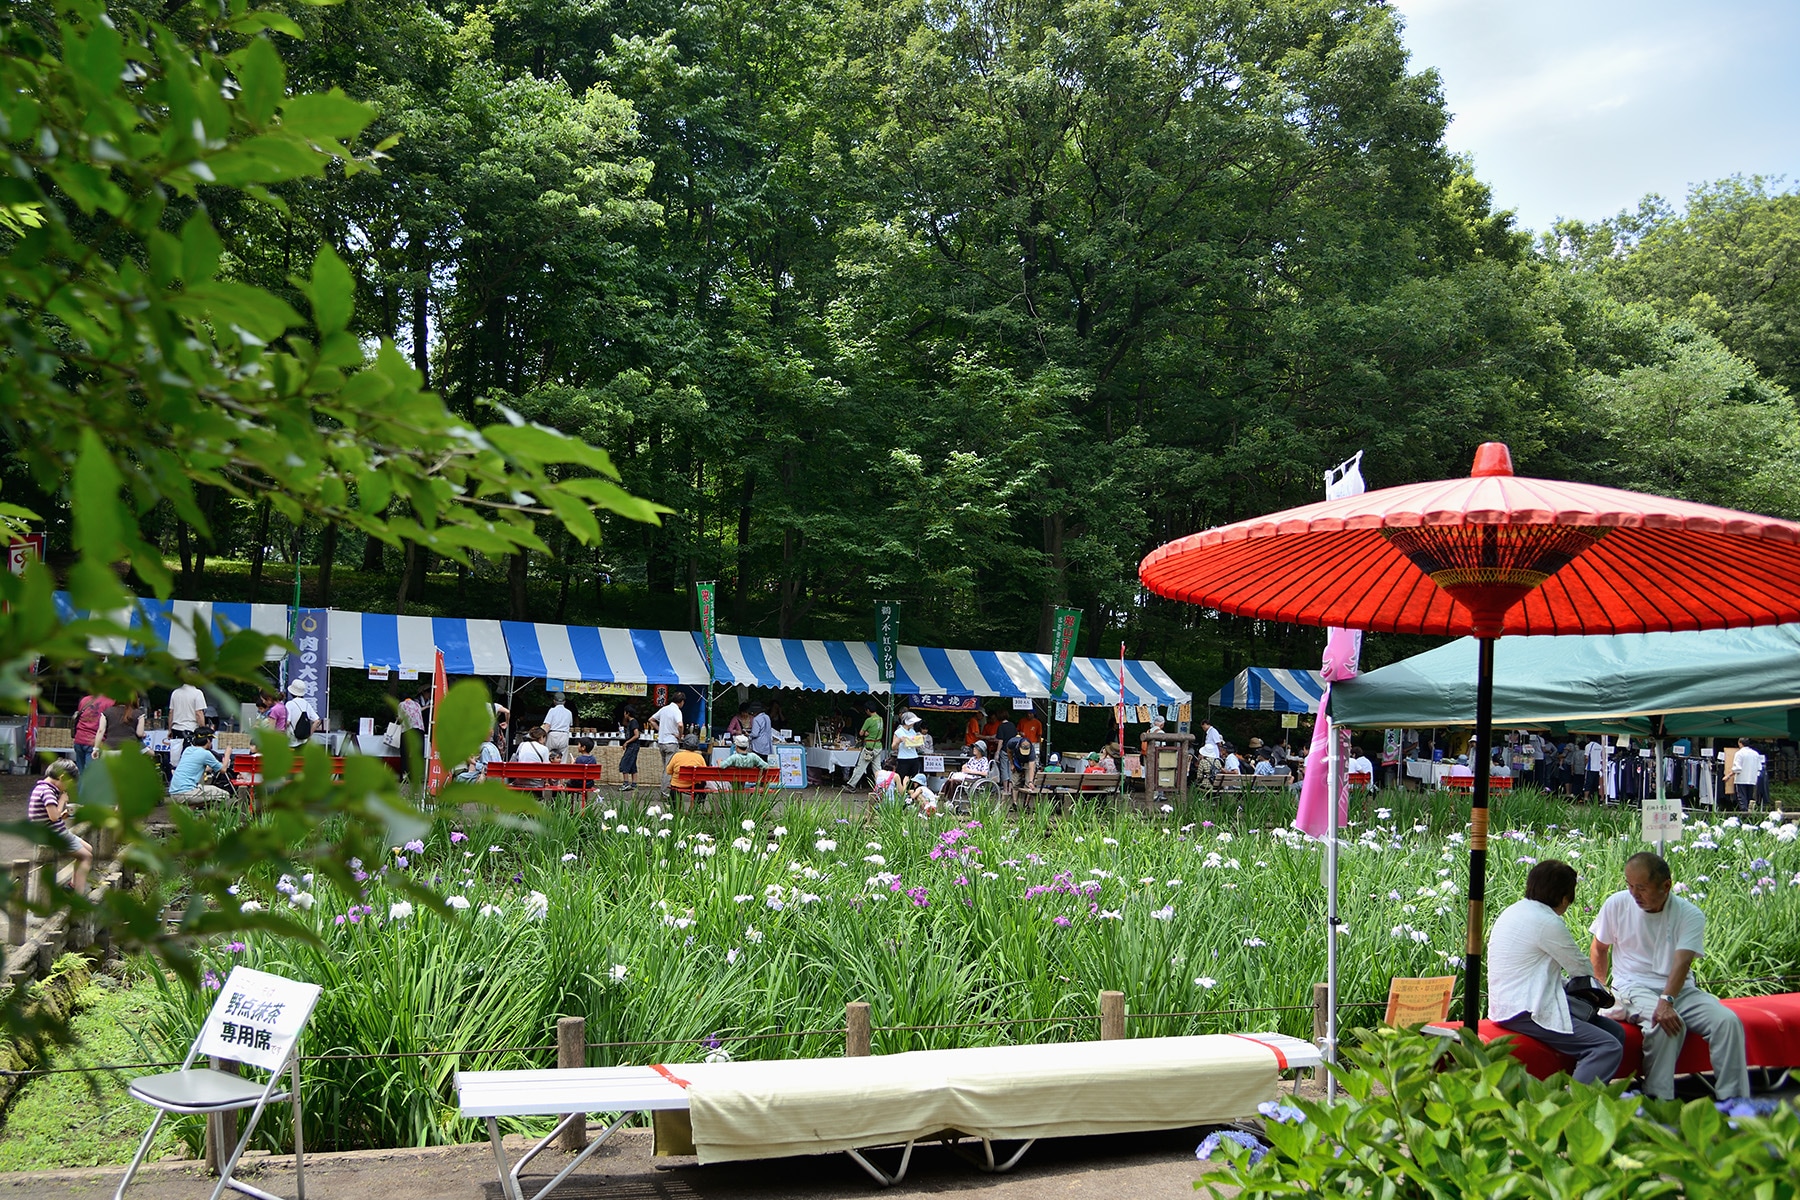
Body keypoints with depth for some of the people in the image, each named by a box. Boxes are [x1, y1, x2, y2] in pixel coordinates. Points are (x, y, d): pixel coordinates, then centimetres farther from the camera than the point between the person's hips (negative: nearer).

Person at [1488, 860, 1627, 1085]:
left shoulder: (1513, 912, 15)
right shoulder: (1547, 922, -14)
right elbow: (1581, 969, -1)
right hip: (1525, 1013, -10)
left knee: (1616, 1031, 9)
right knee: (1609, 1048, -19)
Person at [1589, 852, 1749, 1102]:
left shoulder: (1690, 915, -7)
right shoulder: (1616, 905, -2)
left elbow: (1682, 962, -22)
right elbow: (1599, 949, 13)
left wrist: (1666, 1001, -37)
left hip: (1680, 989, 2)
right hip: (1634, 987, -2)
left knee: (1728, 1021, -23)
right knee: (1668, 1023, -34)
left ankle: (1734, 1100, -16)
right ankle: (1657, 1101, -27)